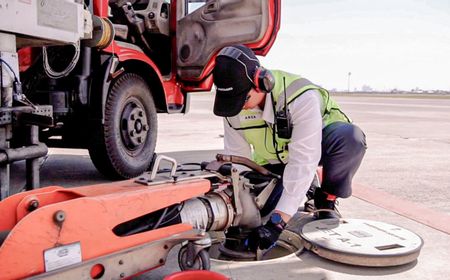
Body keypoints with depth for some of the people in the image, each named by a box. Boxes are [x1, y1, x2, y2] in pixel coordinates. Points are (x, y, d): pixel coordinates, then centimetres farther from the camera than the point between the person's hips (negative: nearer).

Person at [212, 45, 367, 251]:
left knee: (350, 137, -37)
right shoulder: (233, 107, -21)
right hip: (274, 160, 4)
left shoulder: (303, 97, -38)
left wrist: (279, 219, -44)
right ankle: (303, 187, 13)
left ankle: (326, 200, -10)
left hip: (315, 143, -3)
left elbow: (303, 161, -41)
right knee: (257, 206, -18)